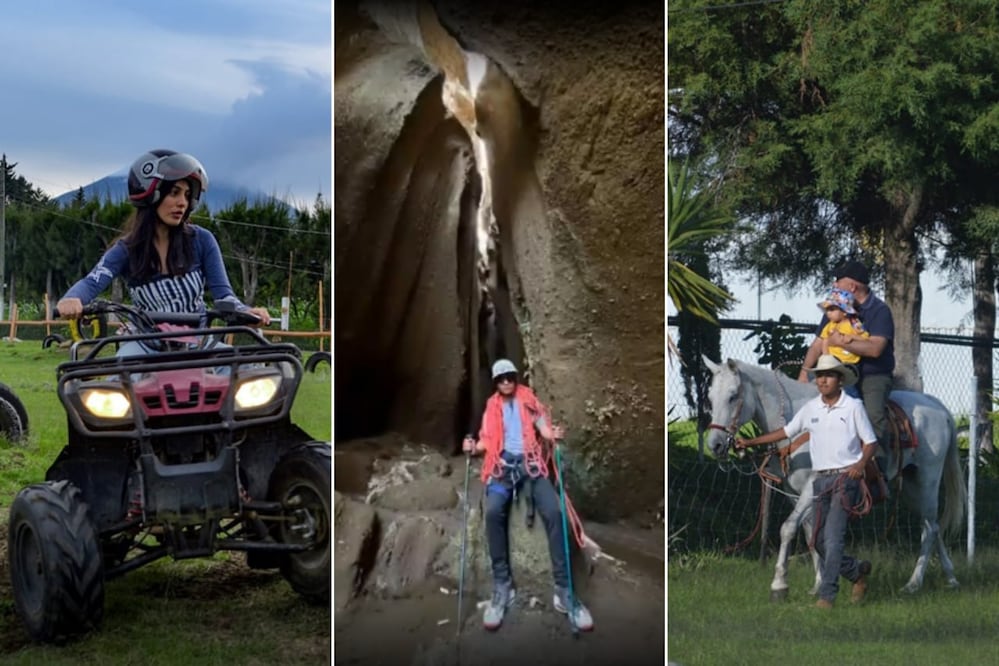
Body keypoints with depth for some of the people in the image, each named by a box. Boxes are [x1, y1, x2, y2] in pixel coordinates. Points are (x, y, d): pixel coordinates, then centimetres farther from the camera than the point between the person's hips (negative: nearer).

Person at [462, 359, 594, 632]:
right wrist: (474, 446, -5)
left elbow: (543, 426, 9)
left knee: (553, 511, -25)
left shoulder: (529, 400, 16)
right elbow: (488, 440, 17)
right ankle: (502, 586, -25)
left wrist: (553, 433, -14)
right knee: (493, 511, -31)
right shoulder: (491, 408, 19)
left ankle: (563, 588, -22)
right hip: (503, 464, 0)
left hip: (530, 462, 0)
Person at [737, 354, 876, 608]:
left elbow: (870, 442, 0)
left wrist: (861, 464, -18)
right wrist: (751, 442, 14)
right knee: (820, 542, 8)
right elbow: (786, 431, 18)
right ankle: (858, 571, 32)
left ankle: (827, 596, -11)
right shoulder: (810, 408, 9)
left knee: (832, 537, -15)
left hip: (846, 477, -5)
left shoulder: (853, 406, -4)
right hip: (820, 479, 6)